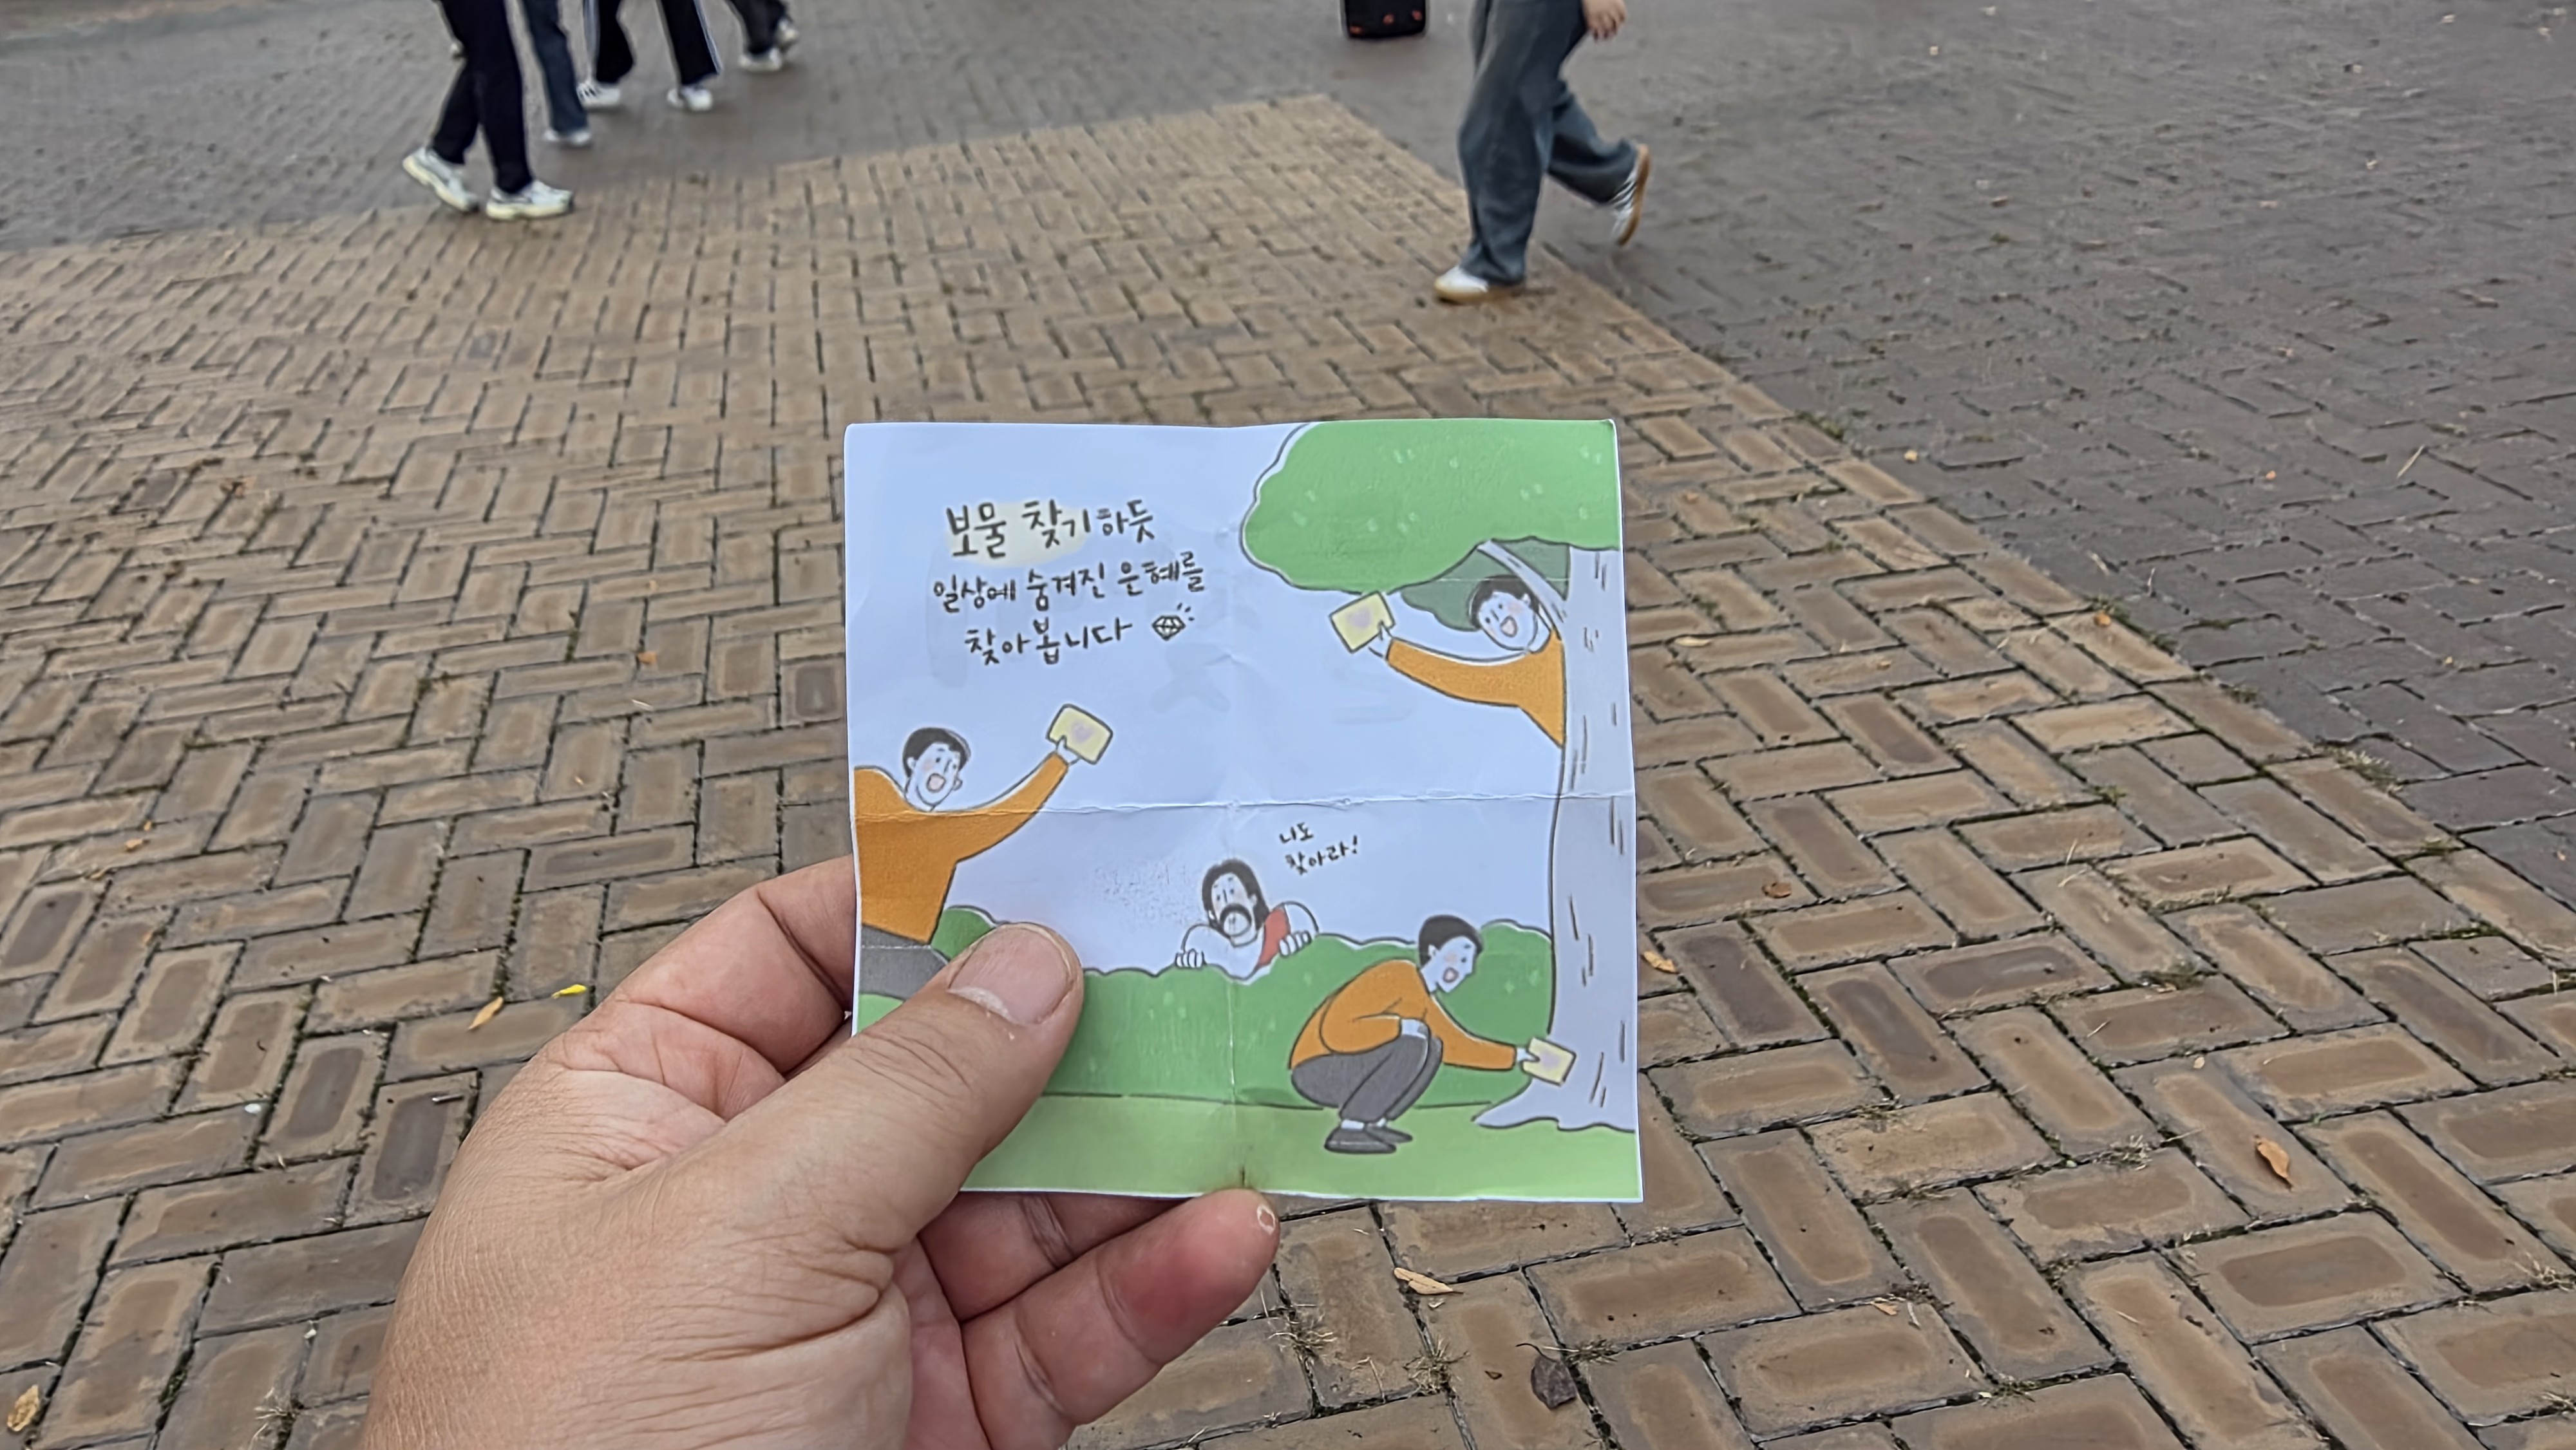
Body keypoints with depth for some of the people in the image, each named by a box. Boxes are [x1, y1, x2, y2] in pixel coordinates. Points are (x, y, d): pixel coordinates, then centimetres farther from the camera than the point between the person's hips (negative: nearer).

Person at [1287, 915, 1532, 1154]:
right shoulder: (1397, 975, -16)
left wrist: (1515, 1056, 15)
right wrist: (1400, 1026, -27)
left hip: (1346, 1075, 9)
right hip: (1317, 1072, -9)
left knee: (1431, 1049, 7)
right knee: (1410, 1042, -23)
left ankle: (1374, 1123, 2)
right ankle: (1349, 1129, -18)